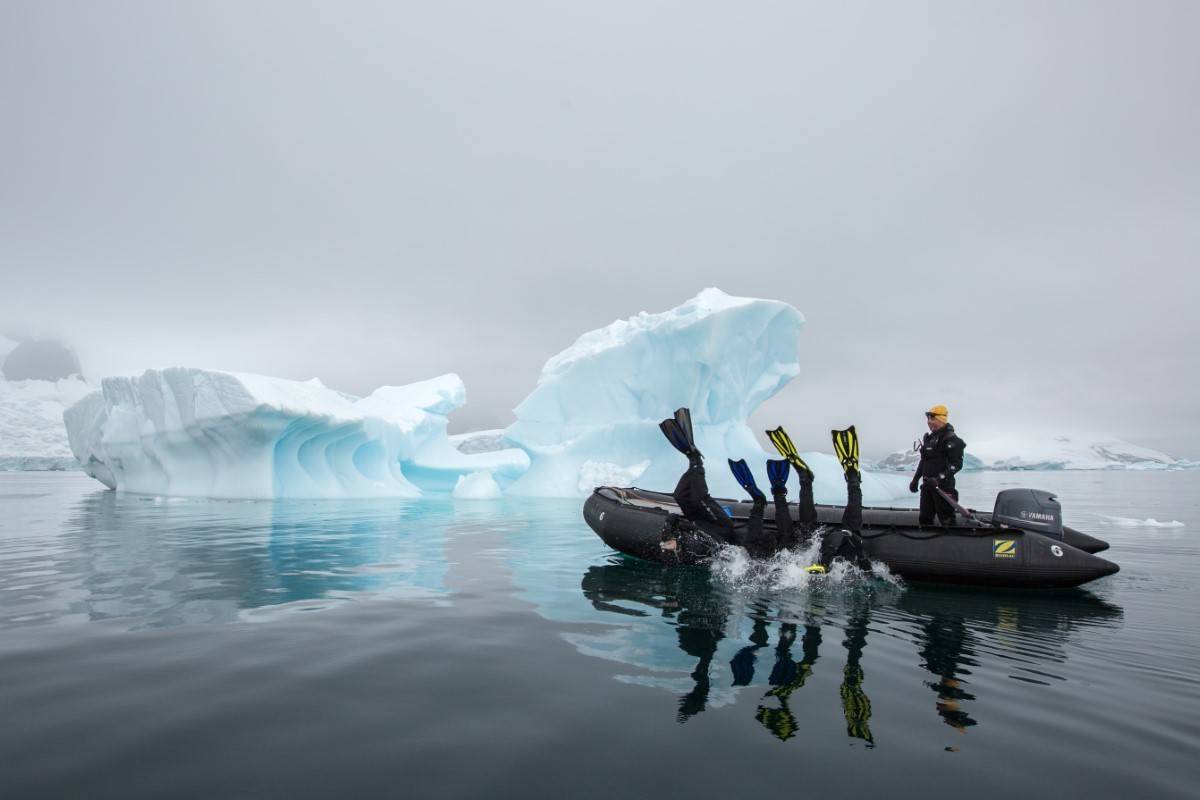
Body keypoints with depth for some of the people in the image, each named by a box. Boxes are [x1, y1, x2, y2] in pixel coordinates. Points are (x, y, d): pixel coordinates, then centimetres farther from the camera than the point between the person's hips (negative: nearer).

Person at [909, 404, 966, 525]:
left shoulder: (950, 438, -10)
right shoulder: (929, 438, 16)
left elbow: (956, 464, -18)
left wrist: (939, 479, -25)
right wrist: (915, 479, 21)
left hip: (943, 486, -8)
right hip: (927, 486, 9)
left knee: (946, 519, -6)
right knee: (924, 518, 12)